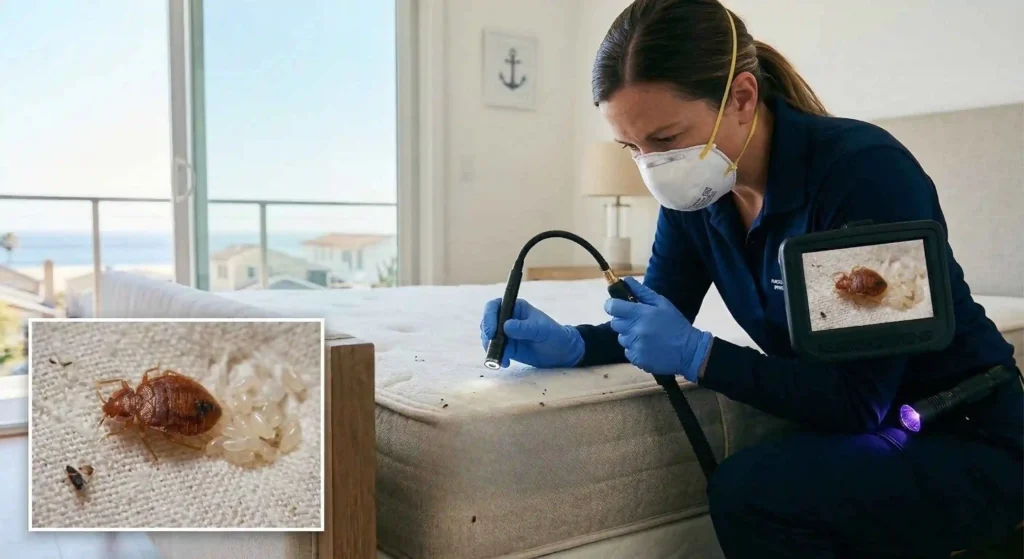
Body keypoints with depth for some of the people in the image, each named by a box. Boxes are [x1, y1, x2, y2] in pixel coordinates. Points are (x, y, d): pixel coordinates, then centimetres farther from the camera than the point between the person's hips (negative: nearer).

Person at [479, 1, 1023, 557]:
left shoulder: (865, 170, -26)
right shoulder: (693, 191, -7)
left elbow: (862, 399, -24)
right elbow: (658, 314, 2)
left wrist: (698, 355, -28)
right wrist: (569, 344, -17)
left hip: (967, 439, -5)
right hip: (853, 426, 5)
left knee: (750, 491, -27)